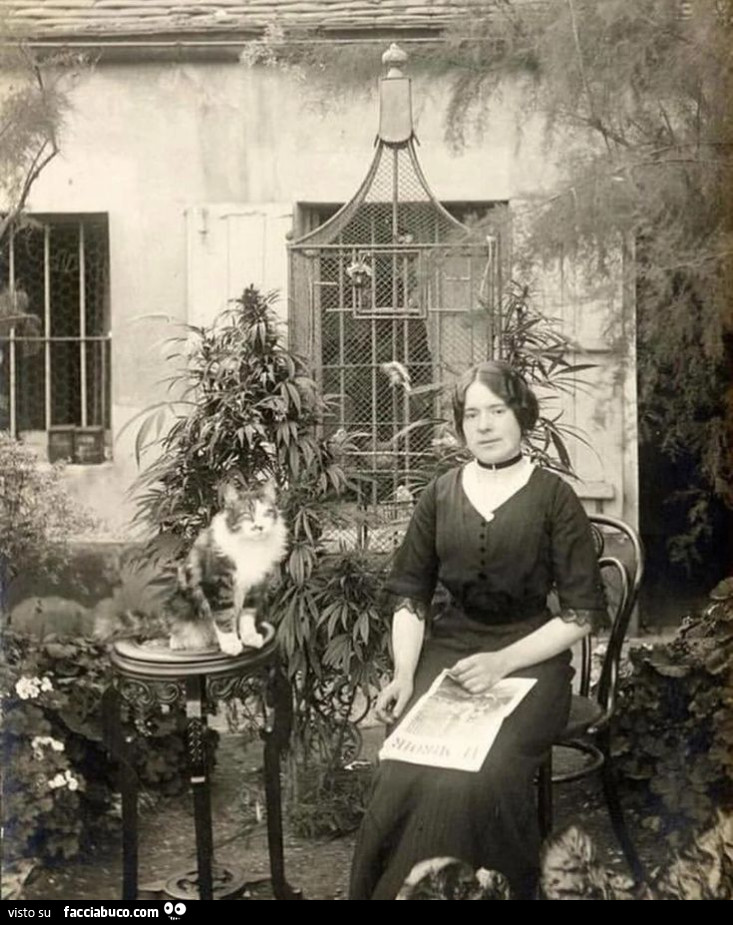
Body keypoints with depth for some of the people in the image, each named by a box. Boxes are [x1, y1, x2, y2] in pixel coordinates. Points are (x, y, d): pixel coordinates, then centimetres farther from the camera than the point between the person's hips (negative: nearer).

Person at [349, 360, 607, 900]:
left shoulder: (555, 498, 1)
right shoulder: (440, 494, 11)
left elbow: (582, 611, -2)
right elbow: (411, 595, 11)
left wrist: (502, 661, -14)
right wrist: (404, 675, -5)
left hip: (528, 660, -2)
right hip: (444, 654, 3)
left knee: (479, 779, -29)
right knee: (406, 776, -25)